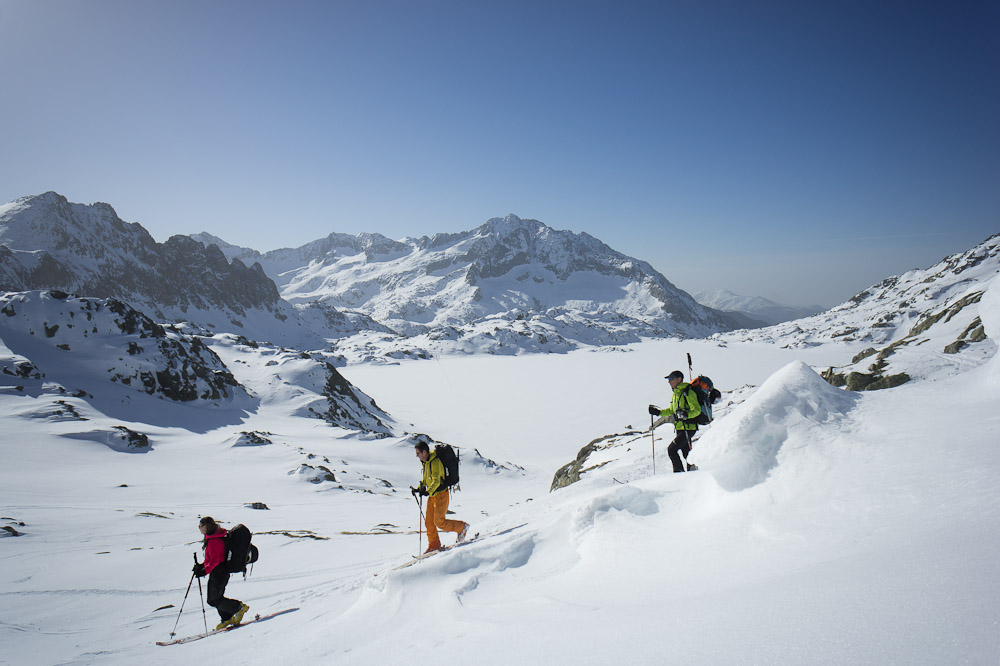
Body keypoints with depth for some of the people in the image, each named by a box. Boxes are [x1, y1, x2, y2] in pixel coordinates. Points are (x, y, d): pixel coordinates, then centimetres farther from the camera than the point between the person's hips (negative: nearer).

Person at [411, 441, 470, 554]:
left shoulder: (435, 462, -21)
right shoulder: (425, 462, 9)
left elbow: (436, 481, -31)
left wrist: (428, 491, -44)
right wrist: (418, 489, 12)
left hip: (441, 495, -9)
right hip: (432, 496, 9)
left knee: (439, 522, -7)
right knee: (429, 521, 8)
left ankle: (462, 527, 12)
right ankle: (434, 545, 20)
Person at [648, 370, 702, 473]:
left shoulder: (688, 392, -14)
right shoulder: (675, 393, 14)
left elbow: (697, 410, -19)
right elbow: (672, 410, 26)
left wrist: (686, 415, -35)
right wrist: (659, 412, 15)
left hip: (688, 428, -9)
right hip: (680, 429, 9)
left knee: (671, 449, -14)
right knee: (686, 452, 15)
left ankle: (680, 472, -7)